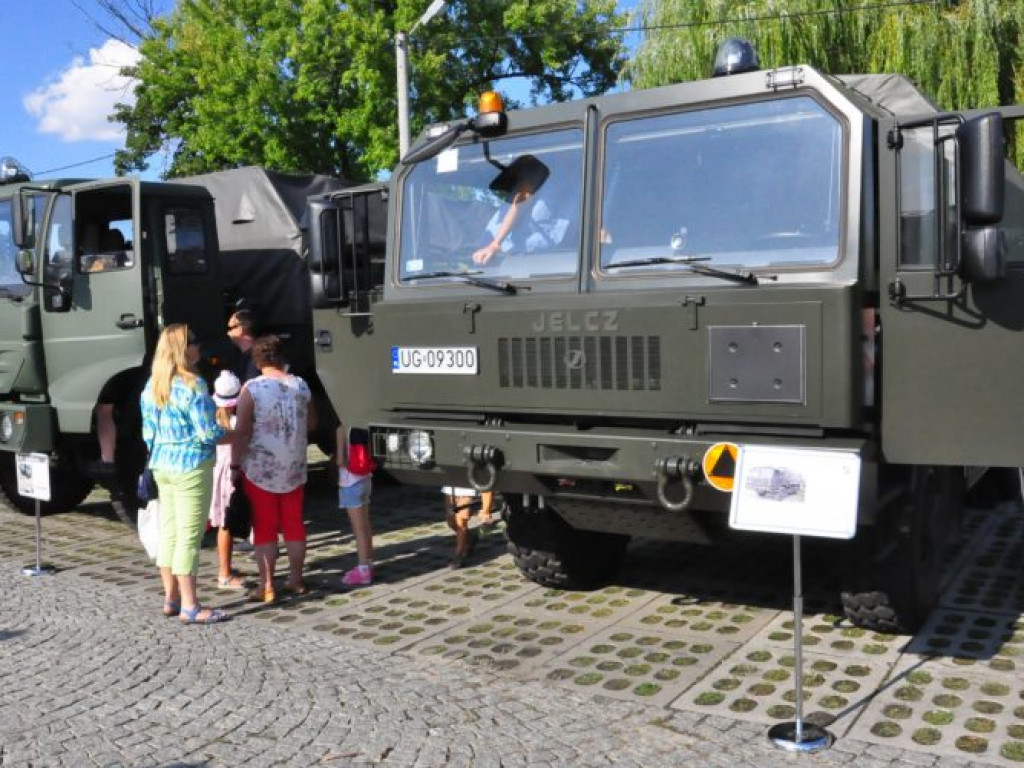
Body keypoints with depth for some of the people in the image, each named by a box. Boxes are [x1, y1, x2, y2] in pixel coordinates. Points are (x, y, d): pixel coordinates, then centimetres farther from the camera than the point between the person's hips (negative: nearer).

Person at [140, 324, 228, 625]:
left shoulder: (151, 386, 8)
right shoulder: (192, 385, -17)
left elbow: (148, 431, 14)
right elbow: (208, 432, -18)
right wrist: (223, 429, 2)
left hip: (162, 466, 8)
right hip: (191, 467, -8)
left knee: (169, 533, 14)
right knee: (189, 537, -2)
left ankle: (171, 599, 24)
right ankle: (190, 607, 5)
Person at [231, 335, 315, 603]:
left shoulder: (252, 388, -12)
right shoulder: (301, 386, 1)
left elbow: (242, 432, -14)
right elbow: (312, 423, 12)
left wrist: (235, 464, -7)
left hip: (260, 470, -4)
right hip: (294, 469, 4)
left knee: (264, 529, 4)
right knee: (294, 525, 14)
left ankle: (266, 586, 8)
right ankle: (296, 580, 22)